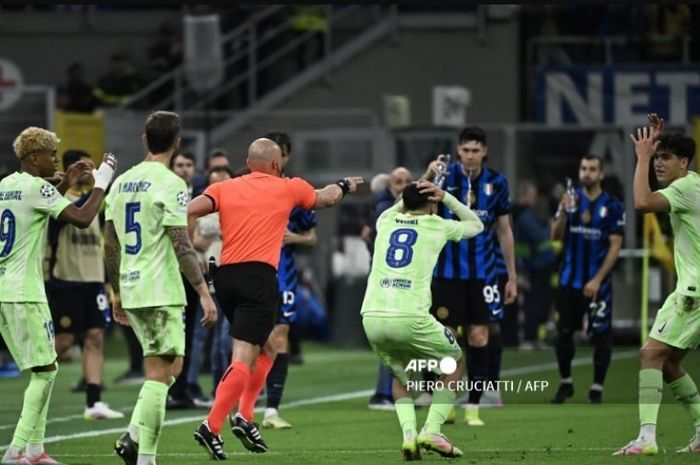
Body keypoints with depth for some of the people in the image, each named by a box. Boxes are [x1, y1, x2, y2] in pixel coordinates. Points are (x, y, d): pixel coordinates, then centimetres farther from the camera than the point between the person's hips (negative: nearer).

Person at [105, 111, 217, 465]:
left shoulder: (121, 182, 11)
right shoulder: (170, 184, -12)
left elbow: (110, 246, 15)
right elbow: (181, 246, -17)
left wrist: (117, 294, 23)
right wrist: (204, 293, -15)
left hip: (130, 291, 7)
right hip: (161, 293, -7)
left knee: (172, 365, 17)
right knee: (159, 373, -5)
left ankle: (133, 435, 4)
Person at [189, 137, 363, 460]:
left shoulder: (224, 189, 14)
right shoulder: (288, 188, 10)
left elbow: (190, 211, -3)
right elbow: (326, 198, 30)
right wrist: (345, 186, 50)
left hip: (224, 275, 5)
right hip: (259, 276, -5)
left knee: (264, 350, 23)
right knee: (244, 358, -11)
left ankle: (244, 416, 11)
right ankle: (211, 426, -25)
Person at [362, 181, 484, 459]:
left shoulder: (385, 223, 20)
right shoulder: (437, 227, 11)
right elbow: (476, 225, 33)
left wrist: (410, 198, 44)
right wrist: (446, 198, 28)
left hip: (372, 318, 4)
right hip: (410, 319, -4)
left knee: (400, 374, 30)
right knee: (455, 362, 23)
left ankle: (409, 434, 4)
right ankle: (431, 430, 6)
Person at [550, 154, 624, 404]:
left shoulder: (612, 206, -3)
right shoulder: (571, 200, 6)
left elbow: (615, 246, -5)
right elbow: (555, 236, 1)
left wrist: (598, 279, -13)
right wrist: (564, 212, -17)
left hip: (597, 283, -3)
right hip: (569, 280, 3)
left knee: (601, 336, -2)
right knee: (563, 333, 4)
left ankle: (597, 388, 8)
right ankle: (565, 383, 20)